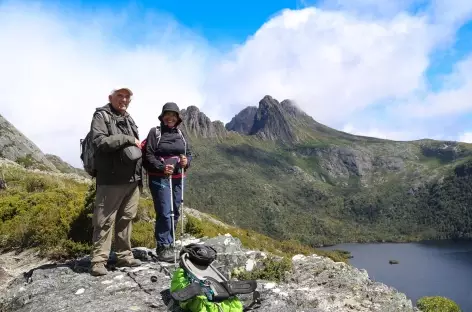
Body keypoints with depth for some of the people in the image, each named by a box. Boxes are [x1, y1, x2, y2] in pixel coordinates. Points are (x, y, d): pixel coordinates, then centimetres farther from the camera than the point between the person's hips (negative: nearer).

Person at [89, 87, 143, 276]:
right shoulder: (101, 116, -2)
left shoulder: (129, 119, 21)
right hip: (111, 179, -7)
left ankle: (124, 255, 21)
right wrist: (127, 139, -14)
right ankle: (99, 260, 4)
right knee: (105, 221, -3)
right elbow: (100, 141, -18)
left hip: (132, 179, 7)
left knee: (126, 218, 12)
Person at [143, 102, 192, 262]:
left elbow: (189, 153, 16)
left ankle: (169, 244, 23)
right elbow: (148, 155, -8)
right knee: (164, 212, -10)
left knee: (175, 212, 10)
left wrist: (186, 161, -6)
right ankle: (163, 247, 1)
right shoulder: (155, 132, -2)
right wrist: (161, 167, -20)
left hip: (178, 179, 6)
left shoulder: (181, 134, 13)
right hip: (160, 178, -5)